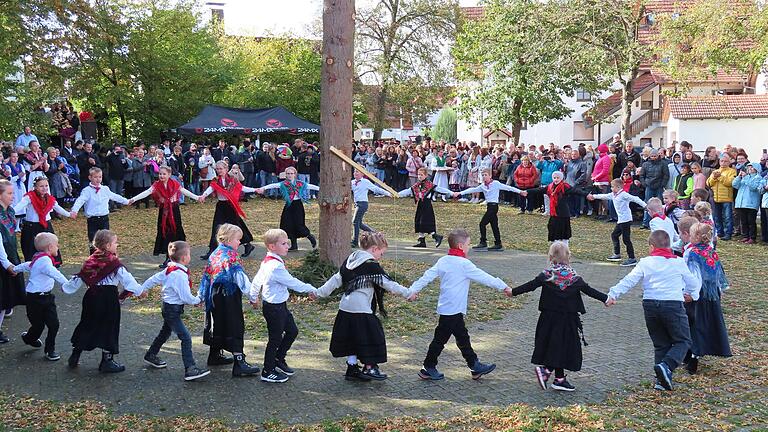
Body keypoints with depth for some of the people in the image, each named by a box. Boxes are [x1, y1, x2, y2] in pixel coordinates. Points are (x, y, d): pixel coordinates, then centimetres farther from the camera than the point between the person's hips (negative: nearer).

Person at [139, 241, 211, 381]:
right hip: (173, 310, -10)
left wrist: (142, 289, 27)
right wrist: (197, 301, -6)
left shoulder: (170, 270, 3)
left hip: (168, 307, 10)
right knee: (185, 338, -13)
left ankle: (151, 356, 48)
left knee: (165, 333, 28)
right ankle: (190, 369, -17)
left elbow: (154, 278, 14)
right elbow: (186, 297, -24)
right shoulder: (180, 275, -25)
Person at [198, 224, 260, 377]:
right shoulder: (231, 256, -14)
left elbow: (206, 275, 17)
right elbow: (240, 277, -23)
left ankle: (215, 354, 32)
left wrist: (201, 295, 24)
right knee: (235, 327, -7)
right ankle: (239, 362, -9)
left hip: (215, 297, 9)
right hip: (229, 297, -9)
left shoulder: (214, 255, 11)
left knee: (218, 324, 19)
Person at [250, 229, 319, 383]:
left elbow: (256, 281, 16)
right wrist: (311, 289, -8)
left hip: (280, 306, 10)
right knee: (276, 339, 3)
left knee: (292, 331, 18)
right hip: (274, 308, -10)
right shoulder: (276, 266, -25)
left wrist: (254, 298, 31)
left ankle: (278, 359, 33)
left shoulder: (266, 262, 6)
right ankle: (267, 372, 16)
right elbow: (292, 282, -20)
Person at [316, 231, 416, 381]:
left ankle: (352, 368, 23)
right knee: (372, 335, 6)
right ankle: (369, 368, 15)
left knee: (352, 338, 17)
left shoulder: (350, 261, 10)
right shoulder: (371, 265, -14)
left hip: (346, 308, 9)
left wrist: (320, 292, 19)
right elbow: (388, 284, -13)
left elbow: (336, 279, 13)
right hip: (361, 310, -8)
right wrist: (408, 293, -4)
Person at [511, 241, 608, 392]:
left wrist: (513, 291, 4)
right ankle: (546, 369, -6)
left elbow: (530, 285, -6)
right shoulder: (574, 277, -7)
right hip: (568, 319, -3)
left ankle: (560, 379, 14)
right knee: (563, 346, 6)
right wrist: (606, 298, 7)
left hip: (549, 317, 3)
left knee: (555, 347, 11)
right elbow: (589, 290, -3)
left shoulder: (546, 275, -6)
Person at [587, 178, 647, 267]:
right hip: (620, 220, 10)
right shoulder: (613, 195, 12)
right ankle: (617, 254, 30)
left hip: (626, 220, -10)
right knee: (614, 235, 19)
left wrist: (645, 206, -27)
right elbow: (604, 196, 27)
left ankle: (632, 259, -5)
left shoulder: (624, 195, -14)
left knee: (626, 239, -8)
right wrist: (594, 196, 37)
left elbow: (635, 199, -20)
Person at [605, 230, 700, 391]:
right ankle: (666, 366, -15)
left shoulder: (645, 263, 5)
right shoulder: (679, 262, 7)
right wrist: (692, 295, 39)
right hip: (673, 304, -2)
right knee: (682, 341, 9)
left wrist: (613, 294, 0)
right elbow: (693, 283, 19)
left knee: (661, 344, 14)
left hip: (650, 305, 2)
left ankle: (661, 380, 8)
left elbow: (629, 281, -2)